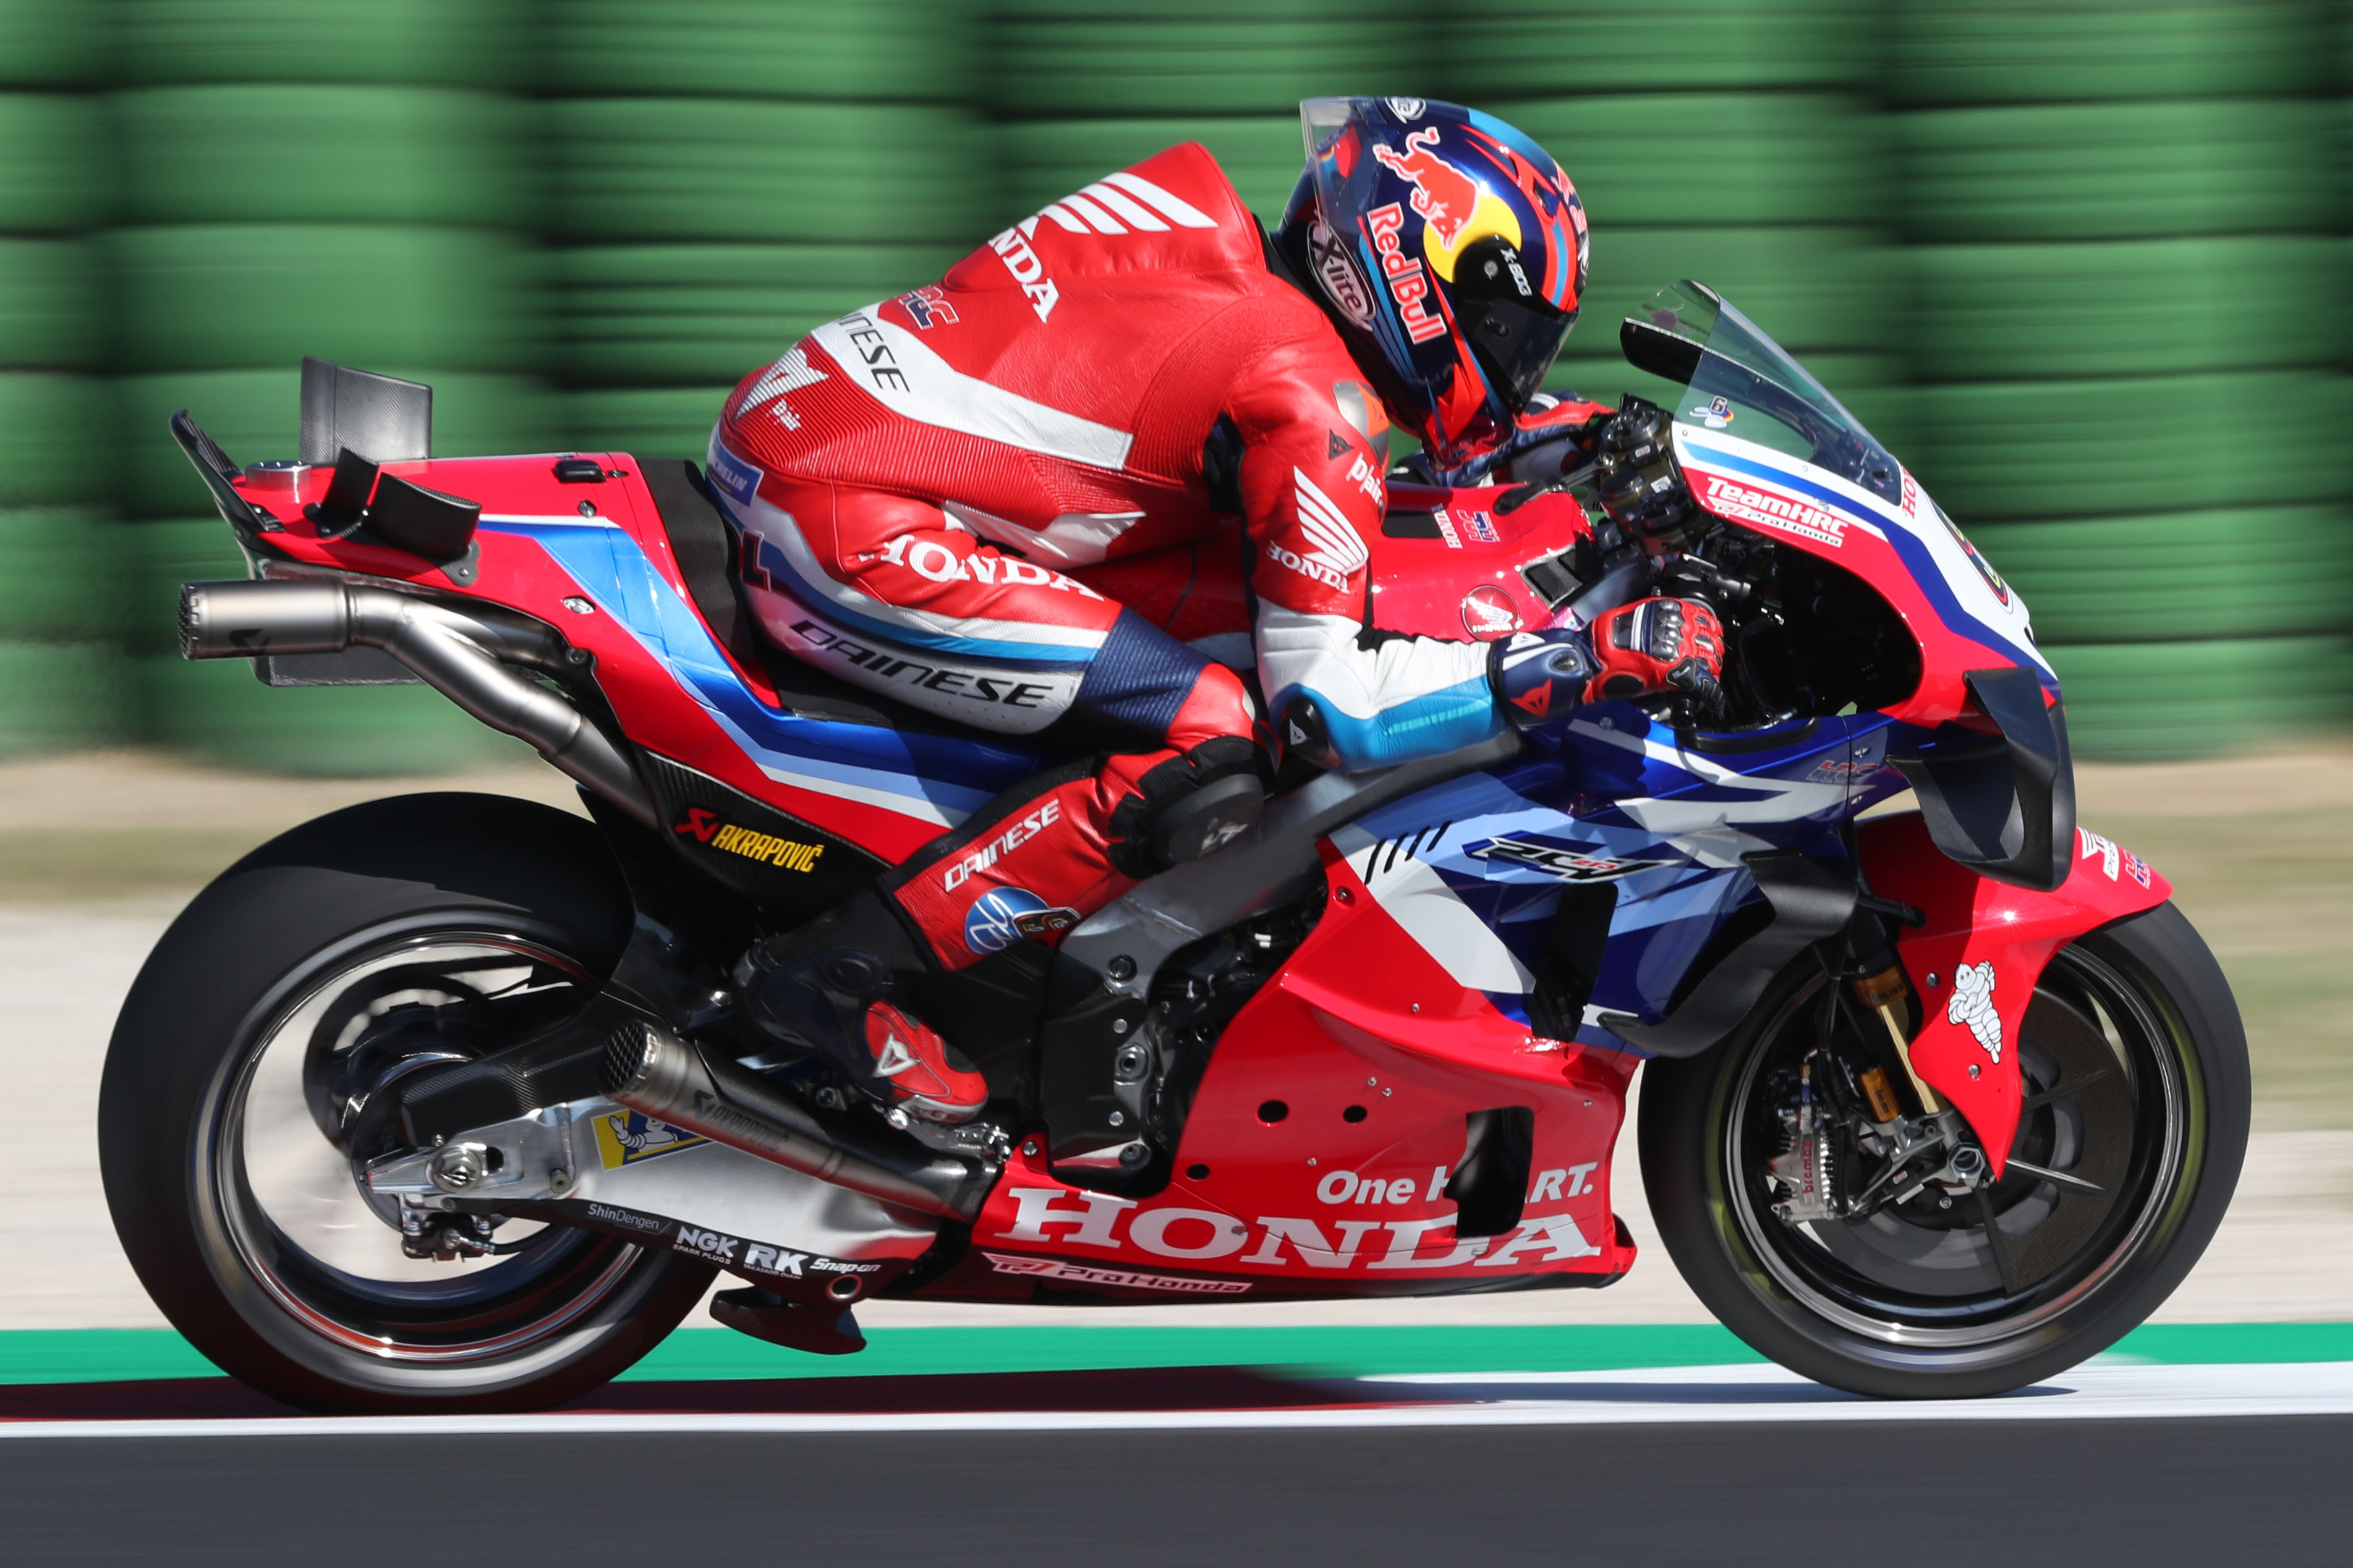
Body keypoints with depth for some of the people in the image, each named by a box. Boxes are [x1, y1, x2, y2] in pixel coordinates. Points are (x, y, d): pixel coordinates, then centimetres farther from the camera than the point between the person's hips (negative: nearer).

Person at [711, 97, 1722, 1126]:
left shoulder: (1212, 230, 14)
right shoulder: (1310, 394, -11)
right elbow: (1330, 706, -15)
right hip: (847, 527, -10)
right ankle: (845, 971, -12)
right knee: (1210, 742, -13)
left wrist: (1525, 438, 31)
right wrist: (1580, 661, -11)